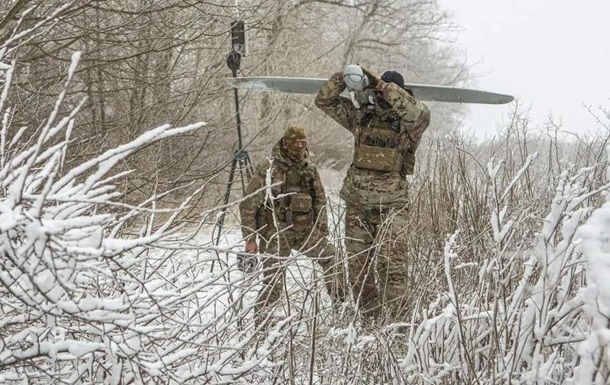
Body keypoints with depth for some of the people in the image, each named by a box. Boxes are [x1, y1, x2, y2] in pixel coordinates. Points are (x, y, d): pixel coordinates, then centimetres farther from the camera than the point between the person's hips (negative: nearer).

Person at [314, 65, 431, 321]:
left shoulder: (407, 123, -4)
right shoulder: (361, 116, 9)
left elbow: (420, 113, -28)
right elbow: (324, 101, 11)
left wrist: (384, 87, -25)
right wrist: (343, 79, -8)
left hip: (391, 203, -5)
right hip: (356, 202, 5)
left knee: (391, 262, -18)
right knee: (358, 267, 7)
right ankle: (369, 320, 17)